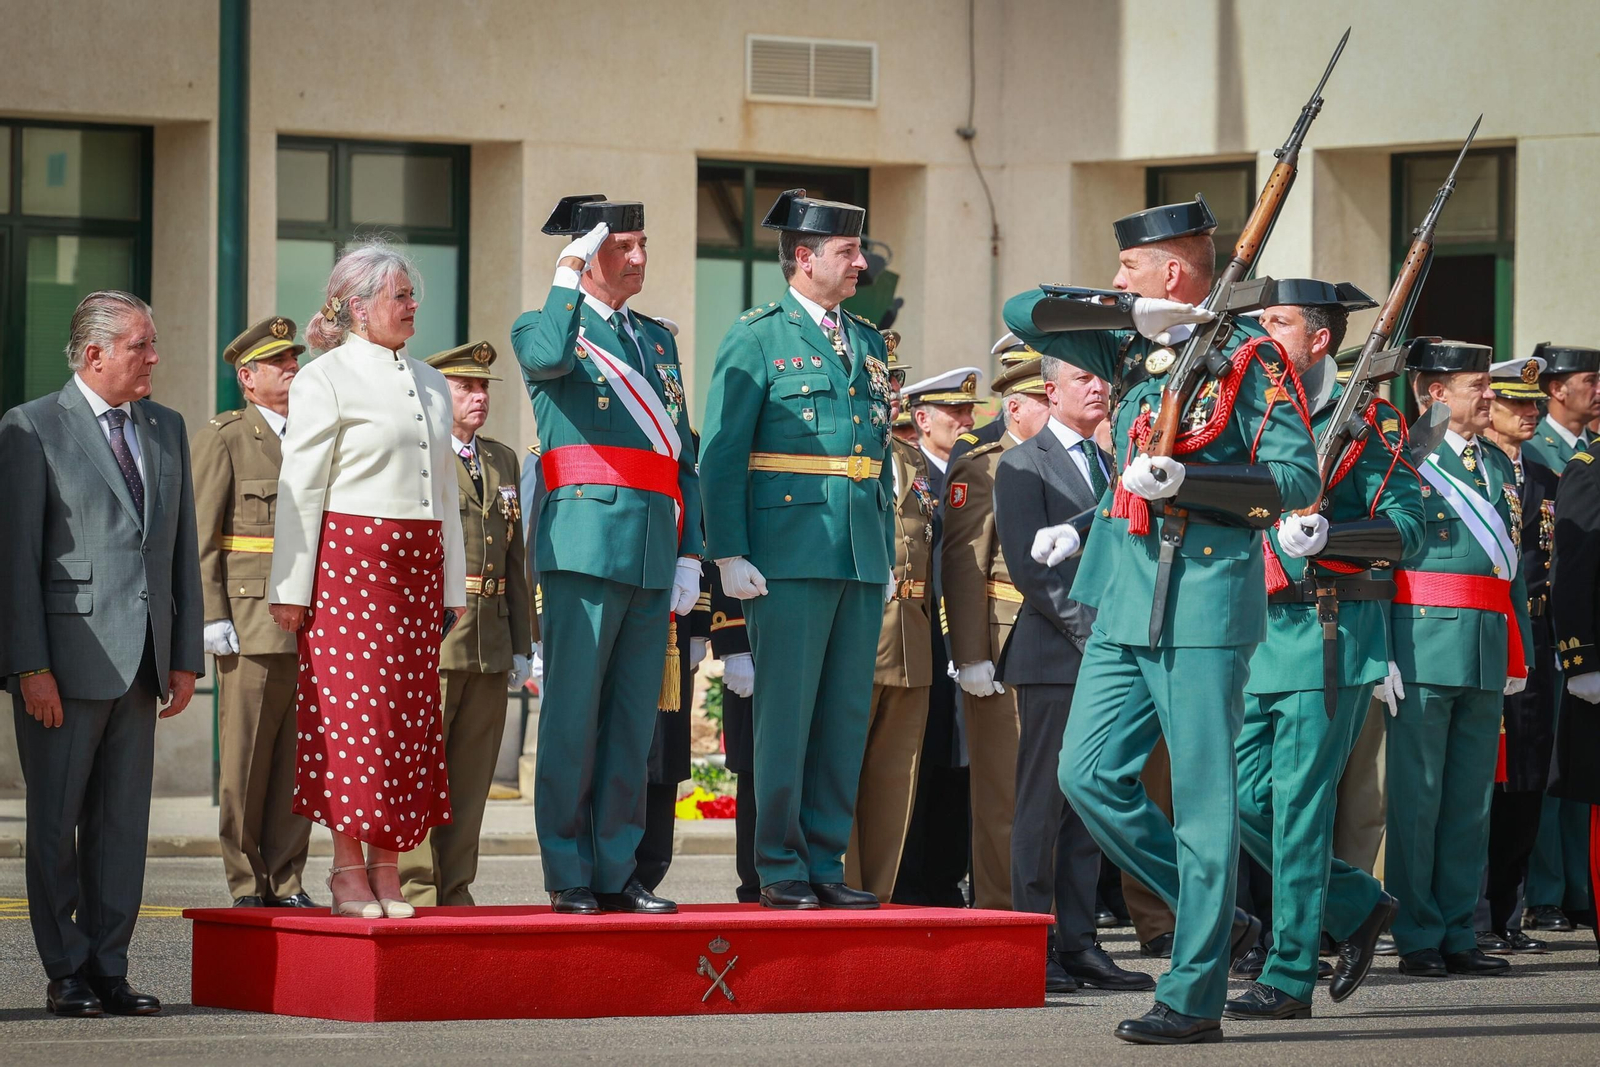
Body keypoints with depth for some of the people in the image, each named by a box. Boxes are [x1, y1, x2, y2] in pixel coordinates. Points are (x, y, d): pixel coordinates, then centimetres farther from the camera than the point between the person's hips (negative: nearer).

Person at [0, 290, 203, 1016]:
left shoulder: (167, 429, 14)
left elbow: (183, 548, 16)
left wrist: (187, 656, 9)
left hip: (140, 658, 5)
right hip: (64, 658, -5)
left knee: (123, 820, 6)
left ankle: (107, 970, 11)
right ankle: (67, 975, 7)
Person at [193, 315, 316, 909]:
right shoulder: (223, 438, 2)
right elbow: (201, 536, -3)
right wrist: (212, 616, -11)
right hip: (251, 624, -5)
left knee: (300, 759, 4)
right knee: (245, 762, -3)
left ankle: (286, 882, 9)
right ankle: (246, 885, 2)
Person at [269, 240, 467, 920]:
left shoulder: (429, 385, 18)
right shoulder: (326, 378, -1)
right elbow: (301, 487, -5)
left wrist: (454, 585, 17)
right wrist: (291, 586, -10)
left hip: (417, 563, 6)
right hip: (349, 555, -6)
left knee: (409, 712, 2)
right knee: (354, 709, -8)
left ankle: (386, 870, 6)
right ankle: (348, 871, -3)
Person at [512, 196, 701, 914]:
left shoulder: (657, 340, 21)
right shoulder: (545, 327, 4)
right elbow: (548, 356, -24)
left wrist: (690, 553, 11)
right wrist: (569, 274, -16)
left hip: (656, 551, 6)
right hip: (585, 545, -6)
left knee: (634, 719, 7)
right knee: (574, 717, -4)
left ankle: (617, 872, 11)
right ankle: (569, 876, -1)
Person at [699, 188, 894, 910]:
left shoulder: (866, 343, 17)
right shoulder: (758, 338, -1)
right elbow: (721, 453, -5)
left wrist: (887, 556, 15)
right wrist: (730, 554, -12)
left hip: (860, 556, 6)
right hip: (790, 550, -6)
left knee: (846, 714, 6)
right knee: (786, 713, -4)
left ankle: (826, 864, 11)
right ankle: (781, 869, 1)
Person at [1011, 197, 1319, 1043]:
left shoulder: (1248, 356, -4)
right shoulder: (1132, 352, 15)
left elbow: (1297, 479, -11)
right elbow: (1024, 315, 12)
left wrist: (1185, 480, -20)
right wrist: (1133, 313, 0)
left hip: (1206, 599, -7)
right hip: (1127, 601, 7)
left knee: (1202, 797, -3)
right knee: (1090, 775, 3)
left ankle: (1195, 995, 1)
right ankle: (1218, 918, 17)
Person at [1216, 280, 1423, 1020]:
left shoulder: (1364, 422, -5)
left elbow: (1407, 528, -12)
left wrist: (1327, 534, -29)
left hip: (1329, 640, -7)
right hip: (1264, 635, 7)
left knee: (1298, 807, -6)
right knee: (1245, 799, 6)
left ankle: (1289, 980, 0)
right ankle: (1357, 908, 25)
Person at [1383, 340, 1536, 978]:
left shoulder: (1498, 465, 17)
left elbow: (1514, 564, 19)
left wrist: (1518, 654, 13)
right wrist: (1380, 653, -15)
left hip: (1486, 651, 6)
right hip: (1424, 646, -6)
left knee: (1471, 798, 8)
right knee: (1417, 794, -2)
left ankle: (1458, 935, 13)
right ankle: (1418, 938, 3)